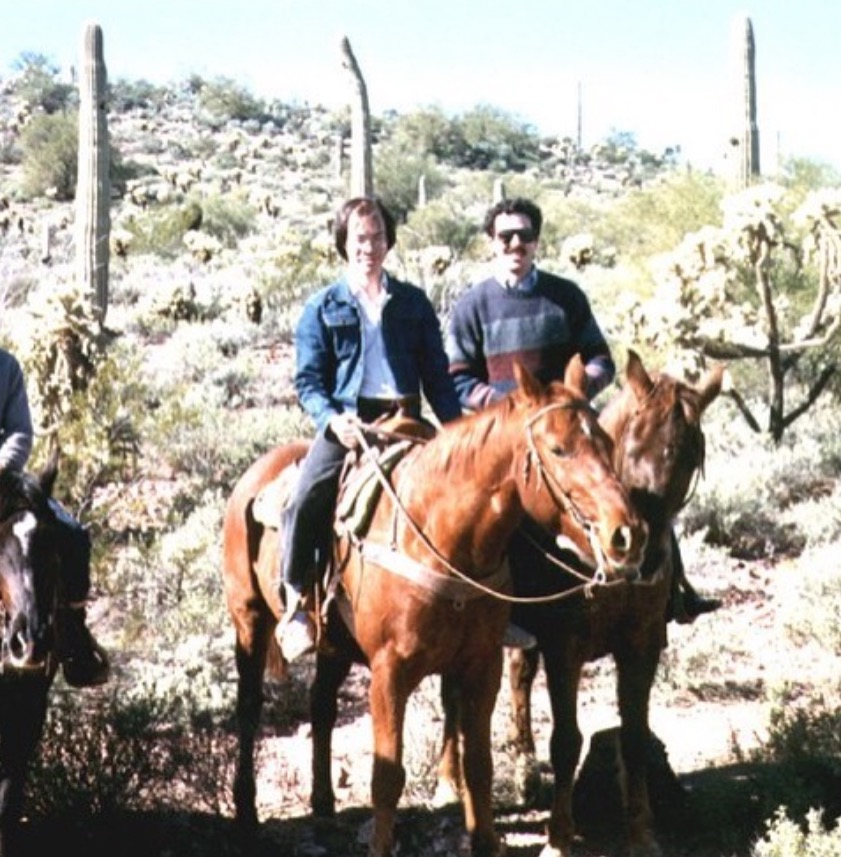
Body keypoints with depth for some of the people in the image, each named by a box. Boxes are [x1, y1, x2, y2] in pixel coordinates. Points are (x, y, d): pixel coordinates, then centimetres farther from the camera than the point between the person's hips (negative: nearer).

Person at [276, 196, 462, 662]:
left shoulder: (413, 302, 14)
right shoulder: (322, 307, 8)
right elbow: (308, 379, 3)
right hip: (347, 425, -2)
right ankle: (294, 606, -14)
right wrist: (332, 419, -17)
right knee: (305, 501, -24)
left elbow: (437, 375, 13)